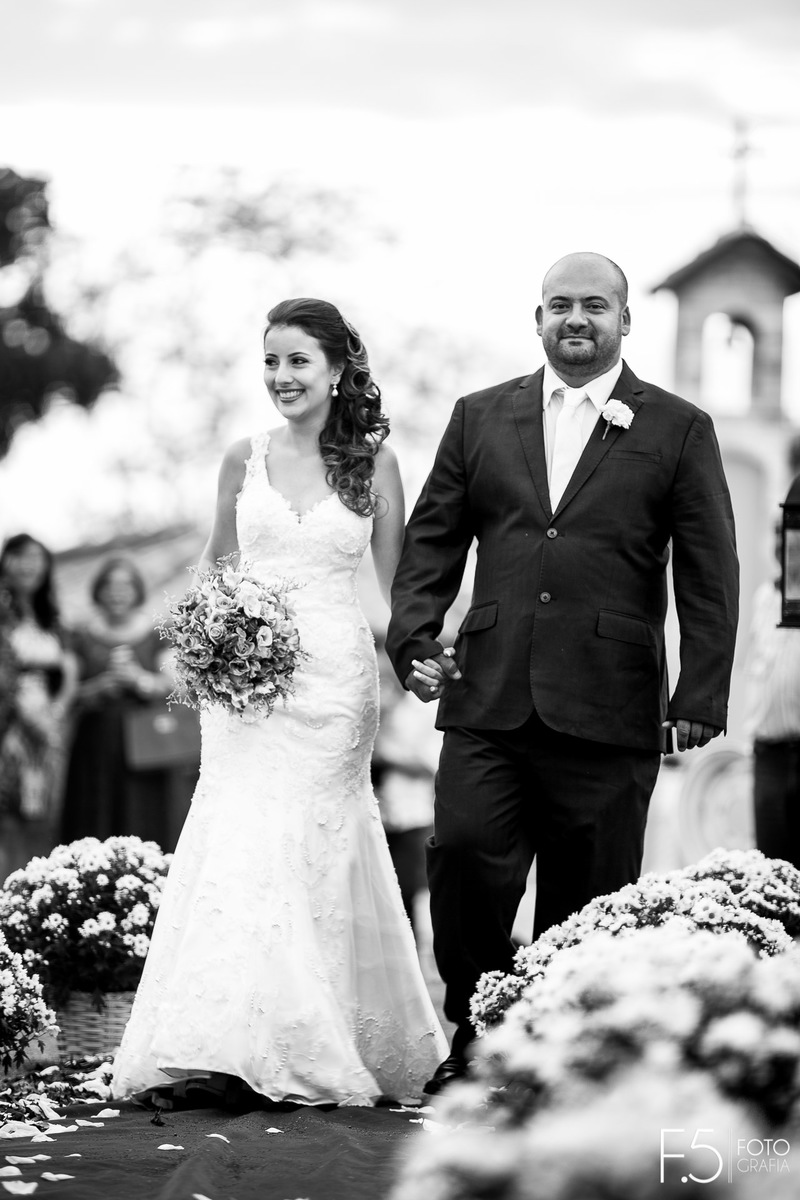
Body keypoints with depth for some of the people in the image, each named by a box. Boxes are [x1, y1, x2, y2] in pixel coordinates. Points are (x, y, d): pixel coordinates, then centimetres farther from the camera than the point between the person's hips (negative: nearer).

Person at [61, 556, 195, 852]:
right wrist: (100, 686, -14)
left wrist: (138, 678, -17)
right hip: (97, 742, 0)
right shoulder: (83, 638, 8)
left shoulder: (155, 636, 8)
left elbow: (171, 685, 0)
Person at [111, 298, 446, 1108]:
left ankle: (302, 1052, 1)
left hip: (335, 676, -2)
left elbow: (399, 580, 7)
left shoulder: (373, 465, 4)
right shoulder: (244, 460, 9)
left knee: (309, 846, -5)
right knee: (237, 846, -8)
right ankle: (230, 1047, -6)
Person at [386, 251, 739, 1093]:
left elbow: (708, 576, 2)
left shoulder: (678, 431, 5)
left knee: (587, 896, 2)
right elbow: (431, 540, 15)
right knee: (462, 855, -13)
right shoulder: (480, 418, 13)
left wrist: (701, 698, -5)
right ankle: (478, 1035, 5)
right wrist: (414, 637, 0)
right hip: (488, 700, 2)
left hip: (608, 709, -2)